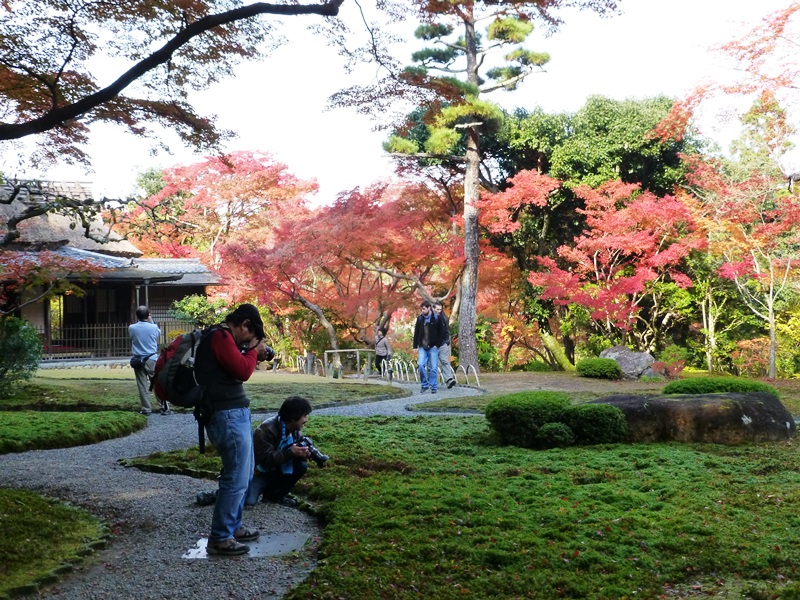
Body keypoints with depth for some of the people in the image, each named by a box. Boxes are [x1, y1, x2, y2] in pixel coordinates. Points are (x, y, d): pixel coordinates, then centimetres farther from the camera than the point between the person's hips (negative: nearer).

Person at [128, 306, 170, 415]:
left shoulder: (131, 328, -5)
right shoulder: (153, 327, -9)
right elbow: (159, 334, 13)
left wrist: (139, 321, 14)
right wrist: (151, 322, 16)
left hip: (138, 360, 2)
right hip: (152, 360, -1)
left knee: (142, 386, 6)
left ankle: (146, 409, 8)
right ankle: (165, 408, 4)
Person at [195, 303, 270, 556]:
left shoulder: (221, 337, 17)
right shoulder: (221, 336, -14)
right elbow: (242, 371, -20)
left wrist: (252, 355, 8)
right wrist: (253, 350, -4)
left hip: (235, 414, 11)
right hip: (229, 416, -11)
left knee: (243, 474, 19)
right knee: (236, 478, -7)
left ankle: (233, 527, 30)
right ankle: (219, 539, 1)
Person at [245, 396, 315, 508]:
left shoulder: (296, 431, -4)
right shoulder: (266, 430, -27)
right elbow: (266, 459, -33)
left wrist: (304, 453, -28)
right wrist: (290, 452, -42)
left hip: (276, 471, 6)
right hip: (259, 472, -6)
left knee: (302, 465, -18)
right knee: (249, 501, -29)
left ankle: (275, 495, -4)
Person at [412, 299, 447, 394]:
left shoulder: (436, 318, -2)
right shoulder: (419, 319, 6)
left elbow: (441, 332, 0)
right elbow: (416, 333, 10)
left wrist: (437, 345, -7)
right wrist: (415, 346, 6)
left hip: (433, 347, -2)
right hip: (422, 347, 3)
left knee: (433, 368, -1)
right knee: (420, 365, -10)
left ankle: (433, 387, 8)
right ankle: (425, 385, 5)